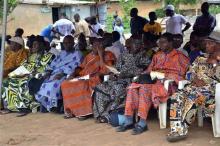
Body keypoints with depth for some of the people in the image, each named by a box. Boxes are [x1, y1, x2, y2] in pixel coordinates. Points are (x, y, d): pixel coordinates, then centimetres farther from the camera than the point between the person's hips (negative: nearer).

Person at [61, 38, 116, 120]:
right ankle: (72, 110, -9)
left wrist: (101, 55, -14)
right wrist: (74, 74, 4)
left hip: (96, 79, -7)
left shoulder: (107, 55, 0)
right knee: (66, 84, -13)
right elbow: (82, 67, 23)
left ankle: (84, 111, -24)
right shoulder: (90, 55, 22)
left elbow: (106, 70, -13)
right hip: (83, 77, 7)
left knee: (83, 85, -36)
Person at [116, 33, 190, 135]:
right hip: (153, 80, 6)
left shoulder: (179, 56, 4)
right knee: (132, 87, -23)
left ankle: (142, 123, -34)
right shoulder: (157, 56, 25)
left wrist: (163, 75, -16)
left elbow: (180, 74, -6)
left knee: (145, 88, -34)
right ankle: (129, 121, -25)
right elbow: (149, 70, 24)